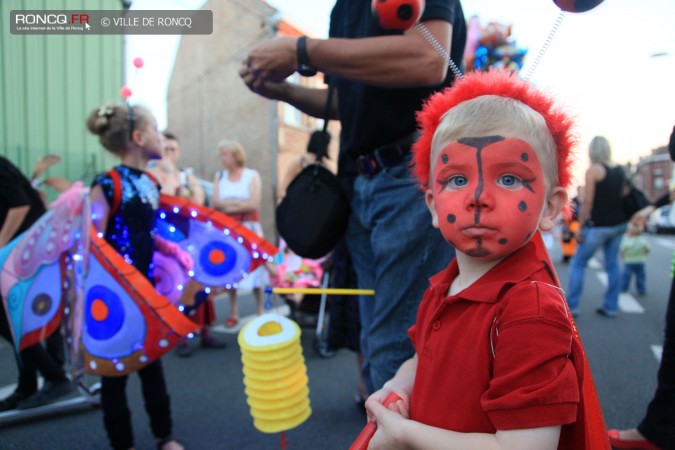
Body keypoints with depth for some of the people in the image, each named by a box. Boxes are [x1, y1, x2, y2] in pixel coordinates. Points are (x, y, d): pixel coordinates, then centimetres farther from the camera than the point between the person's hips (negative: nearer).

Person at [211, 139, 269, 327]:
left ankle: (260, 311, 12)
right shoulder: (219, 176, 8)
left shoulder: (252, 175, -2)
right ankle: (233, 313, 12)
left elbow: (254, 204, -12)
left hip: (249, 227, -3)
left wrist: (228, 206, -7)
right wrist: (240, 202, -11)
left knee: (253, 266, 1)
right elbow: (215, 203, -3)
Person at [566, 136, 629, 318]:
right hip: (619, 224, 7)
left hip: (598, 226, -6)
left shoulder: (593, 170, -12)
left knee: (578, 264, 4)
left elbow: (587, 202, -16)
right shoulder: (620, 170, 7)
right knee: (613, 264, 13)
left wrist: (580, 228, -11)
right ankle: (611, 306, 18)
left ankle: (572, 306, 4)